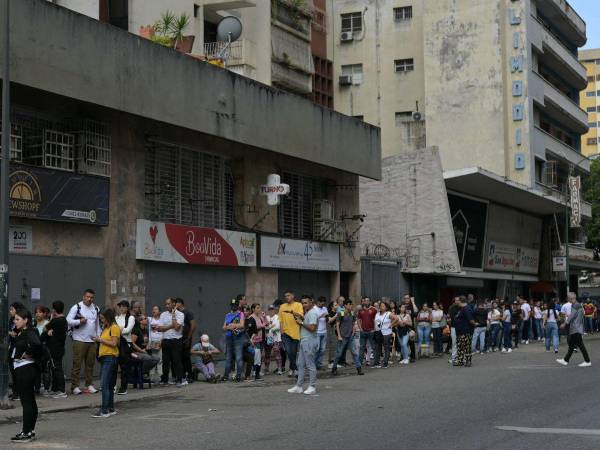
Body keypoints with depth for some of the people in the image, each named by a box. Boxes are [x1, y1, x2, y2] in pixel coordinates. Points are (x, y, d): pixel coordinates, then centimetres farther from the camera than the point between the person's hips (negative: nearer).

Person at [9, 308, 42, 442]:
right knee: (29, 401, 14)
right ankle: (30, 430, 21)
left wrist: (28, 354, -21)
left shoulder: (30, 333, -16)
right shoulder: (19, 333, 12)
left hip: (26, 369, -10)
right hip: (19, 368, 10)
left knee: (27, 401, -6)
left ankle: (27, 433, -3)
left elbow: (36, 344, -36)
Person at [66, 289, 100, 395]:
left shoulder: (96, 309, 15)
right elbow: (68, 320, -9)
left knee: (90, 364, 9)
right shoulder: (77, 307, -3)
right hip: (79, 340, -5)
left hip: (92, 341, 5)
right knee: (77, 364, -6)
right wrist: (79, 321, -21)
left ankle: (89, 385, 16)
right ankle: (75, 386, -4)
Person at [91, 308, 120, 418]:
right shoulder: (106, 328, 19)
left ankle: (105, 410, -14)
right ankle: (110, 409, 15)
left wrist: (101, 339, -10)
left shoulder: (114, 327, -7)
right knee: (109, 385, 11)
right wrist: (98, 340, 5)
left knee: (105, 384, -13)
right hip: (104, 357, 9)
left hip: (110, 357, -9)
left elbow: (114, 343, -14)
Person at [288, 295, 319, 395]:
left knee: (310, 365, -4)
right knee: (301, 364, 11)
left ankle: (312, 387, 3)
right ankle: (299, 386, 15)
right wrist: (300, 318, 8)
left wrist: (301, 323, -14)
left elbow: (312, 328, -24)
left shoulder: (313, 313, -16)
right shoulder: (307, 312, 16)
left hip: (309, 341, -10)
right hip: (304, 341, 10)